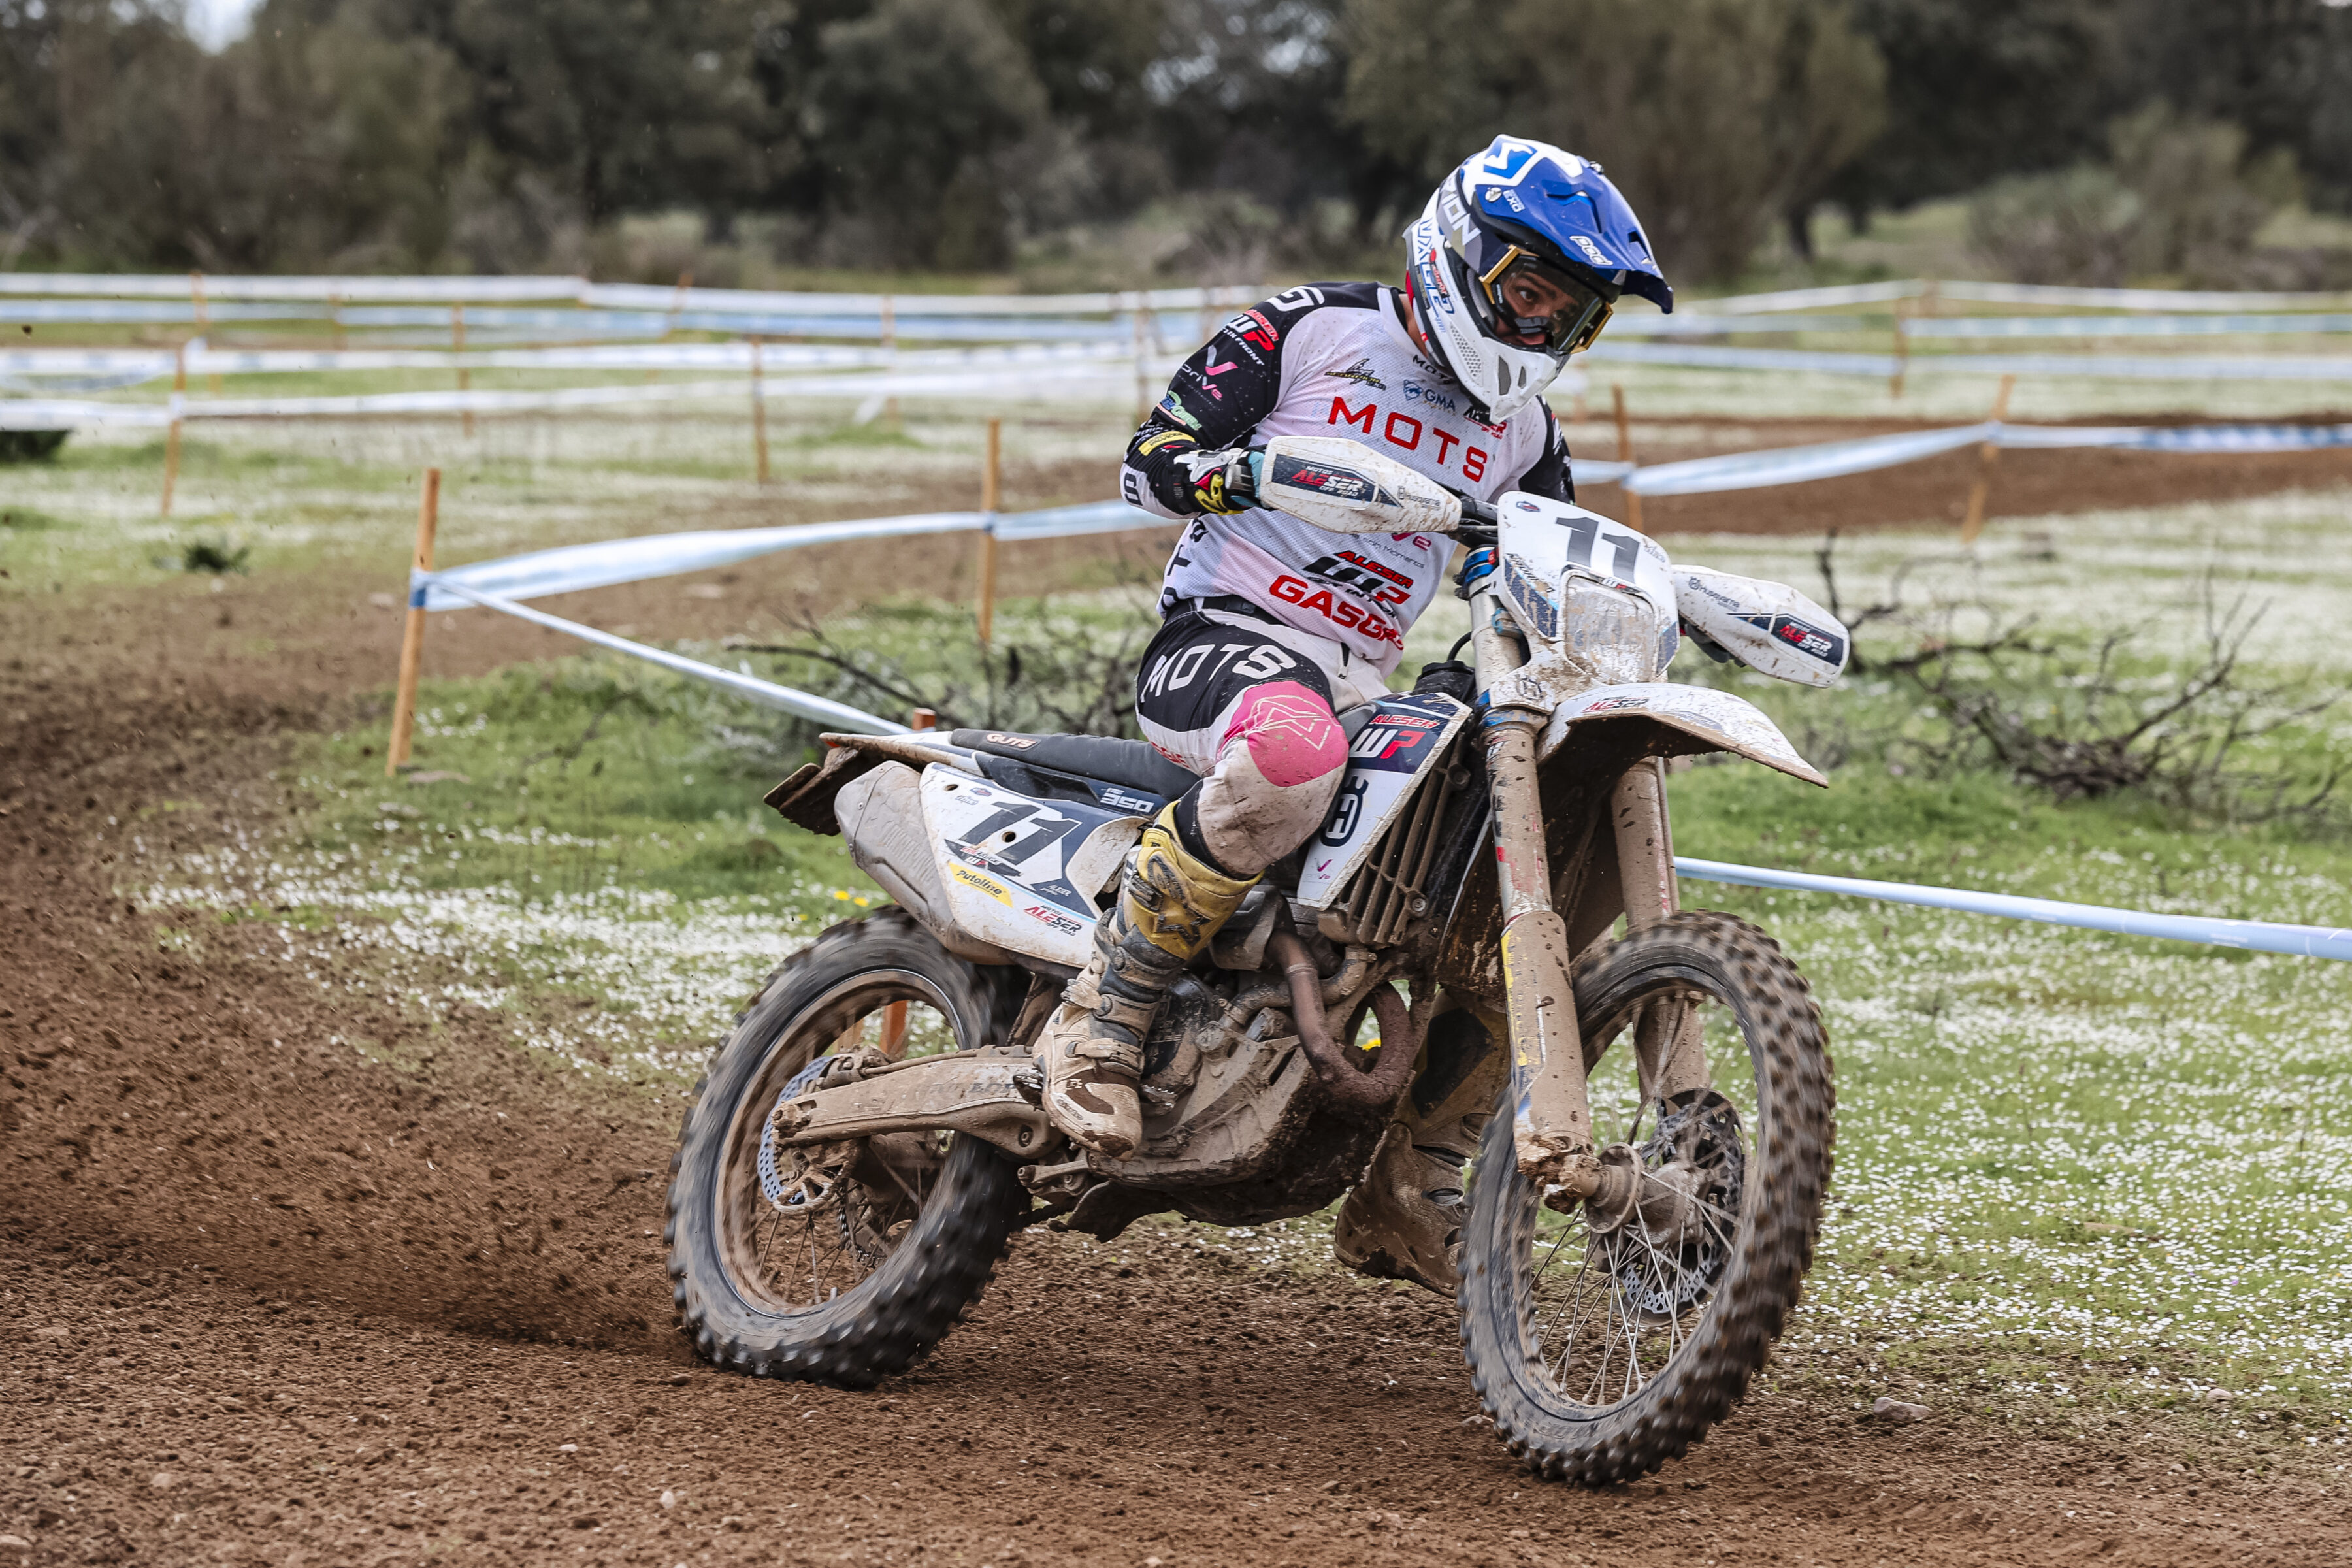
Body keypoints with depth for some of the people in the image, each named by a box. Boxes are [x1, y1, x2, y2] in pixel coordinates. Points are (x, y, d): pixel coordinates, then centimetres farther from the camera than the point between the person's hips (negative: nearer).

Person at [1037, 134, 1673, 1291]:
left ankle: (1408, 1197, 5)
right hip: (1220, 639, -7)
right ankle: (1100, 1019, -31)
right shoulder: (1311, 331, 1)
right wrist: (1229, 470, -24)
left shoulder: (1522, 432, 18)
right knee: (1294, 750, -44)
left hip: (1365, 689, 7)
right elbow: (1146, 459, -2)